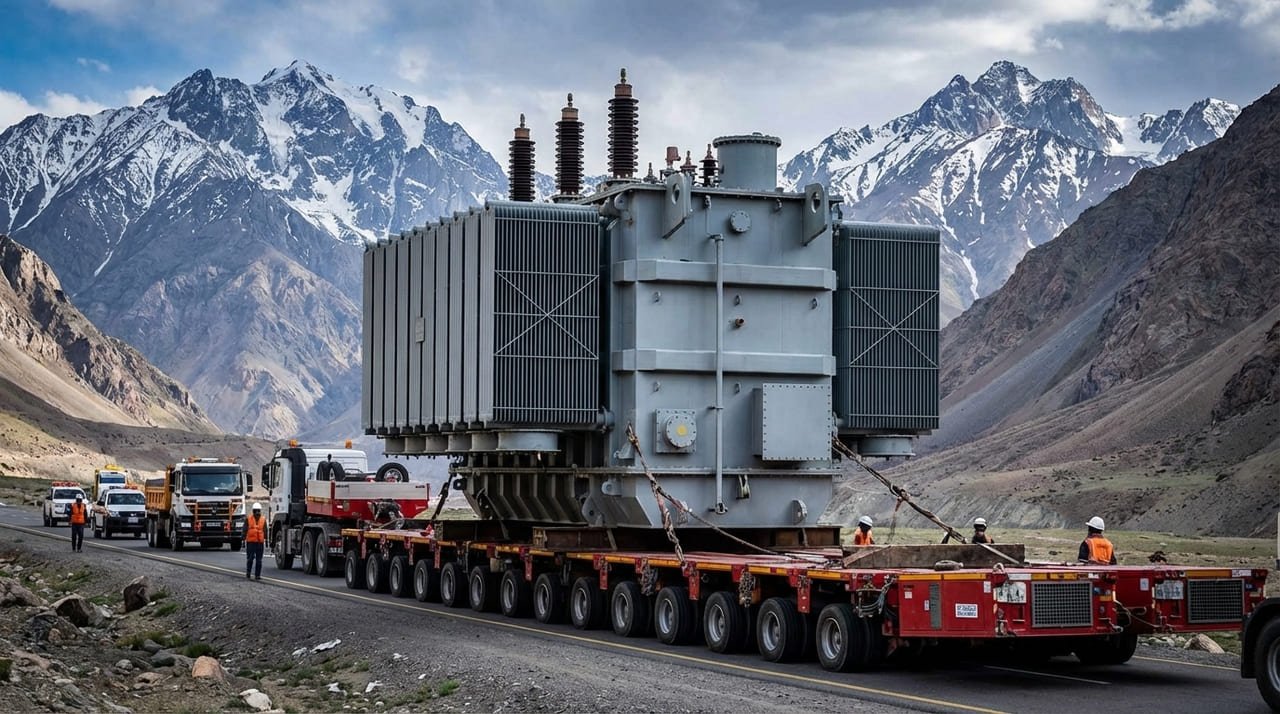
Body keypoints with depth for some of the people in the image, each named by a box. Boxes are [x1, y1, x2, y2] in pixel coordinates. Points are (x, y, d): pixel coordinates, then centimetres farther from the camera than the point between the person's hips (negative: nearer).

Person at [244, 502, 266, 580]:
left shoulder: (263, 520, 9)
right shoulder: (248, 519, 3)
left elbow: (265, 531, 12)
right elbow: (245, 530, 4)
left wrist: (266, 540, 7)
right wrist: (244, 541, 1)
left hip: (260, 542, 2)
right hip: (250, 542, -2)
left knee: (259, 560, 3)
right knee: (250, 558, -3)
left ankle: (257, 575, 7)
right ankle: (248, 574, 10)